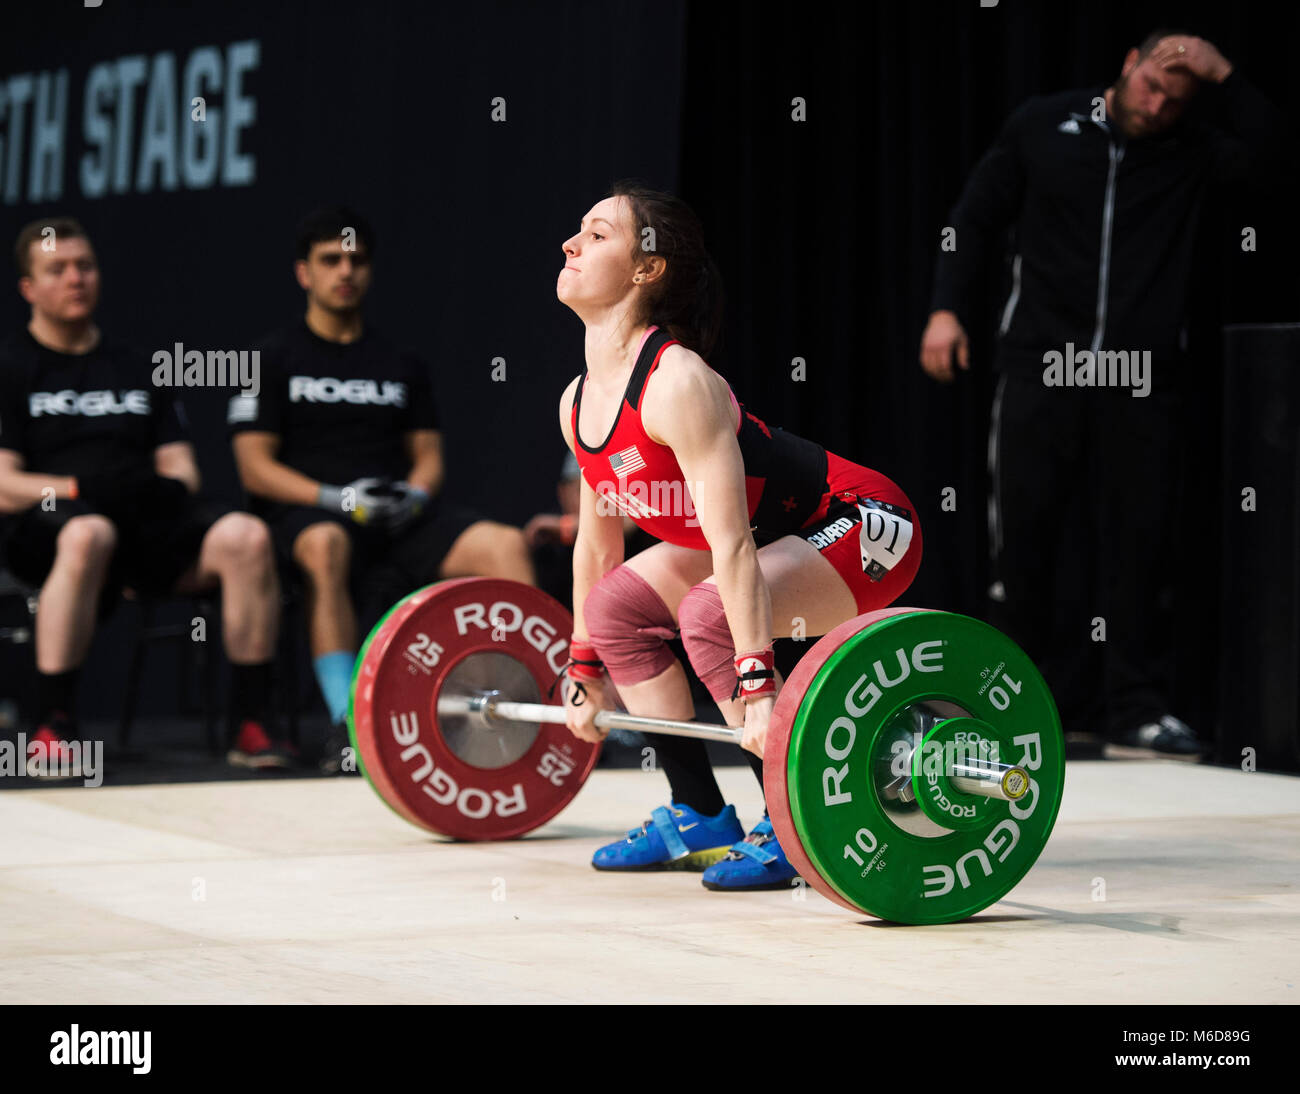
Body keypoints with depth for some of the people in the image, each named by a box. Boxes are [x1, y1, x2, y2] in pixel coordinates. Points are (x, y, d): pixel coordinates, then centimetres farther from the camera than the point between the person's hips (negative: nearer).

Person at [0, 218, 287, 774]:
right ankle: (52, 727, -37)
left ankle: (251, 722, -23)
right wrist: (79, 488, -17)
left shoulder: (136, 368, 24)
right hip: (45, 521, -4)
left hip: (149, 520, 4)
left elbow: (180, 468, 18)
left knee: (245, 536, -26)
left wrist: (172, 488, -7)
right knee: (87, 535, -42)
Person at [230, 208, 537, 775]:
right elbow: (255, 468, -2)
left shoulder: (401, 364, 20)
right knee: (326, 545, -42)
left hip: (399, 511, 4)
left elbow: (428, 454, 17)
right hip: (308, 511, -4)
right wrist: (336, 499, -17)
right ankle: (345, 726, -44)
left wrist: (415, 493, -8)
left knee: (504, 544, -23)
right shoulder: (273, 359, 6)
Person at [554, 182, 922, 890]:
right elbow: (597, 541, 12)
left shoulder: (676, 384, -29)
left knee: (709, 613, -30)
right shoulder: (579, 402, -1)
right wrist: (584, 670, 16)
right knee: (615, 604, 8)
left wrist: (756, 685, -39)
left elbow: (731, 546, -34)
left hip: (862, 528, -10)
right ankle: (700, 819, 16)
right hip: (781, 537, 10)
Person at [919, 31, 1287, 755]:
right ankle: (1059, 699, 9)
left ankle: (1137, 705, 6)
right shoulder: (1043, 127, 8)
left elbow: (1266, 145, -11)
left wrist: (1222, 73, -10)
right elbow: (975, 220, 12)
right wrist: (947, 308, 3)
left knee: (1140, 539, -2)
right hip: (1043, 363, 0)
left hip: (1144, 377, 0)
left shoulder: (1192, 150, 7)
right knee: (1024, 530, -1)